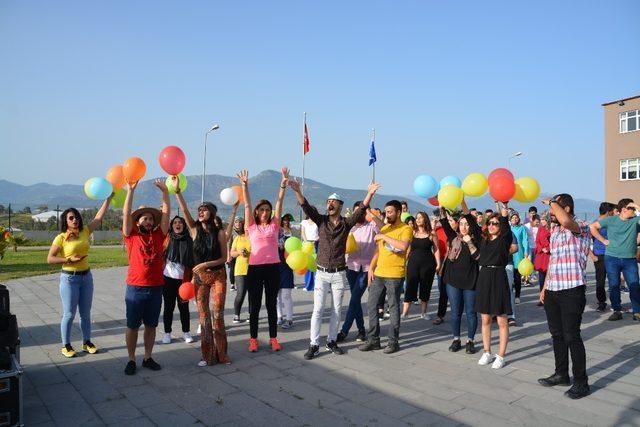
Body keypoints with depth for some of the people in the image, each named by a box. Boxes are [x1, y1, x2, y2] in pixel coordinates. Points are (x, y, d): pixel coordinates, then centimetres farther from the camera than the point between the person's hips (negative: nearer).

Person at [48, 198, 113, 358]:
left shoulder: (85, 232, 4)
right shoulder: (61, 238, -8)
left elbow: (99, 217, 2)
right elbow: (50, 259, -9)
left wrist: (108, 198, -2)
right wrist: (69, 259, -20)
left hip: (86, 276, 4)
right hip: (69, 278, -4)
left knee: (86, 313, 12)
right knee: (69, 314, 2)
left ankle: (87, 342, 23)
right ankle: (66, 345, 16)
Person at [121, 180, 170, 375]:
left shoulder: (158, 236, 7)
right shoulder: (131, 236, 1)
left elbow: (166, 213, 1)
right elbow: (126, 215, -9)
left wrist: (165, 191, -7)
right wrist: (130, 190, -16)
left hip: (156, 288, 3)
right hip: (135, 288, -3)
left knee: (151, 325, 12)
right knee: (132, 325, 7)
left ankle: (148, 358, 24)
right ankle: (131, 360, 20)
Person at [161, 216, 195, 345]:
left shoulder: (189, 241, 3)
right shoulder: (167, 238, 4)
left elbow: (192, 260, 3)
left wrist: (191, 278, 0)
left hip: (183, 279, 0)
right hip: (168, 278, 0)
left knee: (184, 306, 9)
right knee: (168, 306, 8)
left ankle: (186, 332, 22)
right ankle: (167, 333, 20)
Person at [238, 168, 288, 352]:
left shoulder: (274, 225, 6)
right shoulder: (251, 226, 4)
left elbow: (279, 203, -1)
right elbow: (247, 205, -4)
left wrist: (283, 185, -10)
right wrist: (244, 185, -13)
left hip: (273, 267, 1)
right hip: (255, 268, -1)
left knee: (271, 304, 10)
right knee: (254, 306, 7)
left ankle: (273, 338, 20)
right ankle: (253, 339, 19)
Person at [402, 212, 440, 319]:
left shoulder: (431, 233, 0)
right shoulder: (412, 232, 5)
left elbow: (436, 249, 2)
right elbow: (408, 248, 8)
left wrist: (438, 264, -4)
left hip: (428, 264, -1)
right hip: (413, 263, 1)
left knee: (425, 288, 8)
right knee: (410, 287, -1)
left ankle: (423, 312, 19)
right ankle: (404, 313, 2)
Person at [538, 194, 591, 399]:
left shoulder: (581, 227, -11)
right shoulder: (554, 231, 15)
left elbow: (565, 220, -36)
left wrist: (551, 202, -18)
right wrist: (544, 287, 19)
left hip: (572, 290, -8)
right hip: (552, 290, 8)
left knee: (571, 336, -3)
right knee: (557, 335, 15)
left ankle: (581, 382, 10)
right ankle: (561, 374, 29)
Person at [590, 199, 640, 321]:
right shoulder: (610, 220, 1)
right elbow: (592, 227, 5)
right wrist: (603, 240, 0)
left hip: (630, 259, 1)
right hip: (612, 258, -1)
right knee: (614, 286, 4)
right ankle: (617, 311, 15)